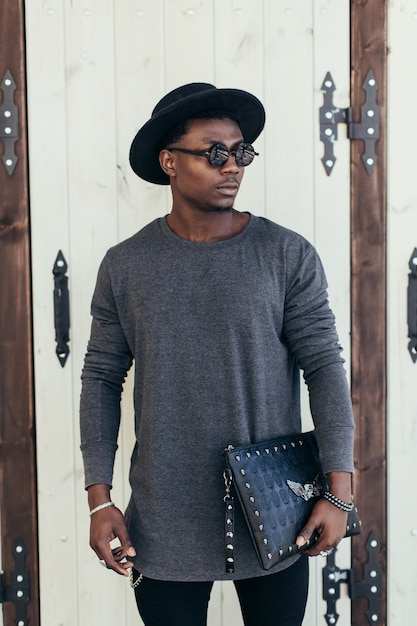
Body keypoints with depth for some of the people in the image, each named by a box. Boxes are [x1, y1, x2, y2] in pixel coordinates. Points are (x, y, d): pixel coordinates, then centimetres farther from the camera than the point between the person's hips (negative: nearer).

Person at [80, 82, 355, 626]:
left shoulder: (288, 256, -4)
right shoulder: (125, 266, 0)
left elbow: (324, 367, -6)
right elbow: (102, 379, 3)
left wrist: (339, 492, -12)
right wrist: (99, 501, -1)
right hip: (164, 526, 1)